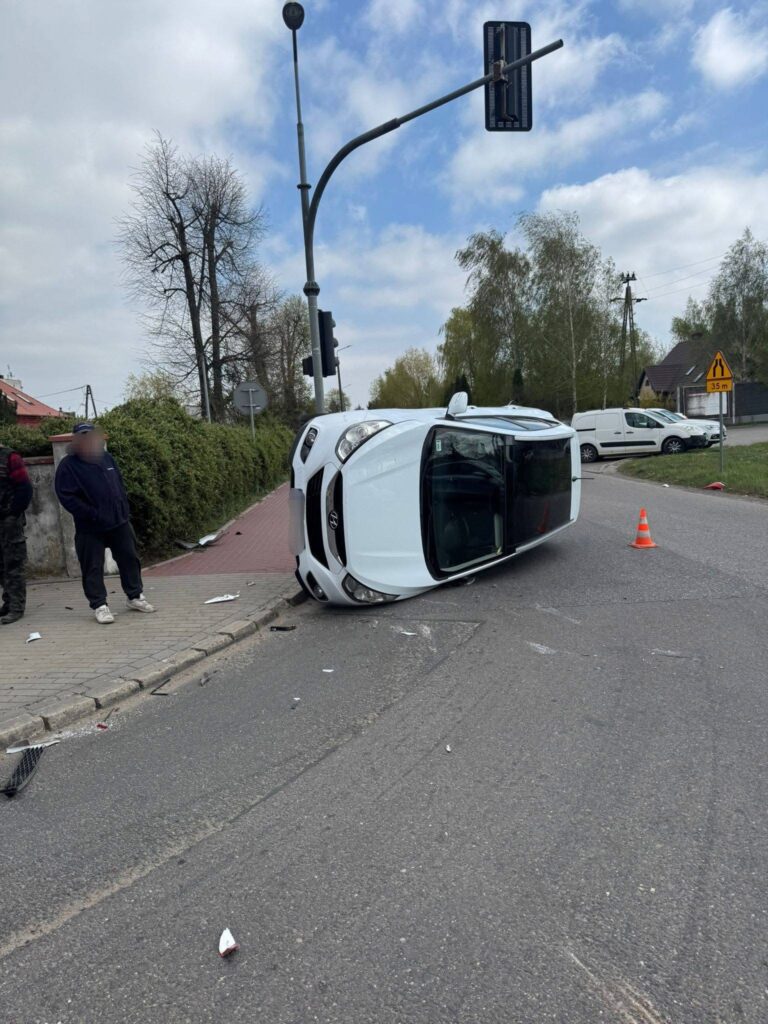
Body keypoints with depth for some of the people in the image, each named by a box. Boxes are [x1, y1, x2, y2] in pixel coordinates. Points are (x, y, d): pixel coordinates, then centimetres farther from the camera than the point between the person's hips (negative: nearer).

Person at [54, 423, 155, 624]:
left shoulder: (106, 457, 9)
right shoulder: (68, 465, -10)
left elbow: (120, 485, 16)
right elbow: (66, 496, -16)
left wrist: (125, 511, 9)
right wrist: (93, 515, -19)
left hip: (119, 521, 5)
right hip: (90, 527, -5)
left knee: (129, 559, 10)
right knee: (93, 567, 0)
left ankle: (135, 596, 24)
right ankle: (100, 605, 10)